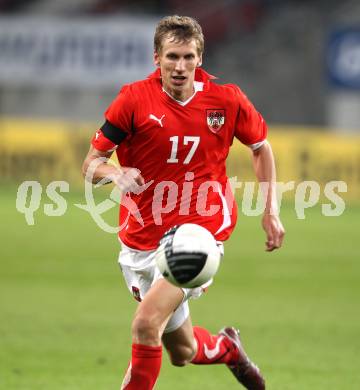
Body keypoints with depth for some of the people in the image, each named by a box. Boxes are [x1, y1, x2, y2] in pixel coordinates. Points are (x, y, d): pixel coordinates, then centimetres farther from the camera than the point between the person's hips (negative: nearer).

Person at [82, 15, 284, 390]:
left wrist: (271, 211, 9)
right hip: (142, 237, 2)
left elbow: (261, 147, 13)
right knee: (182, 351, 15)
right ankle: (227, 348, 50)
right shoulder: (135, 99, -9)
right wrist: (116, 173, -28)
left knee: (146, 324, -25)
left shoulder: (226, 99, -6)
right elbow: (91, 164, -6)